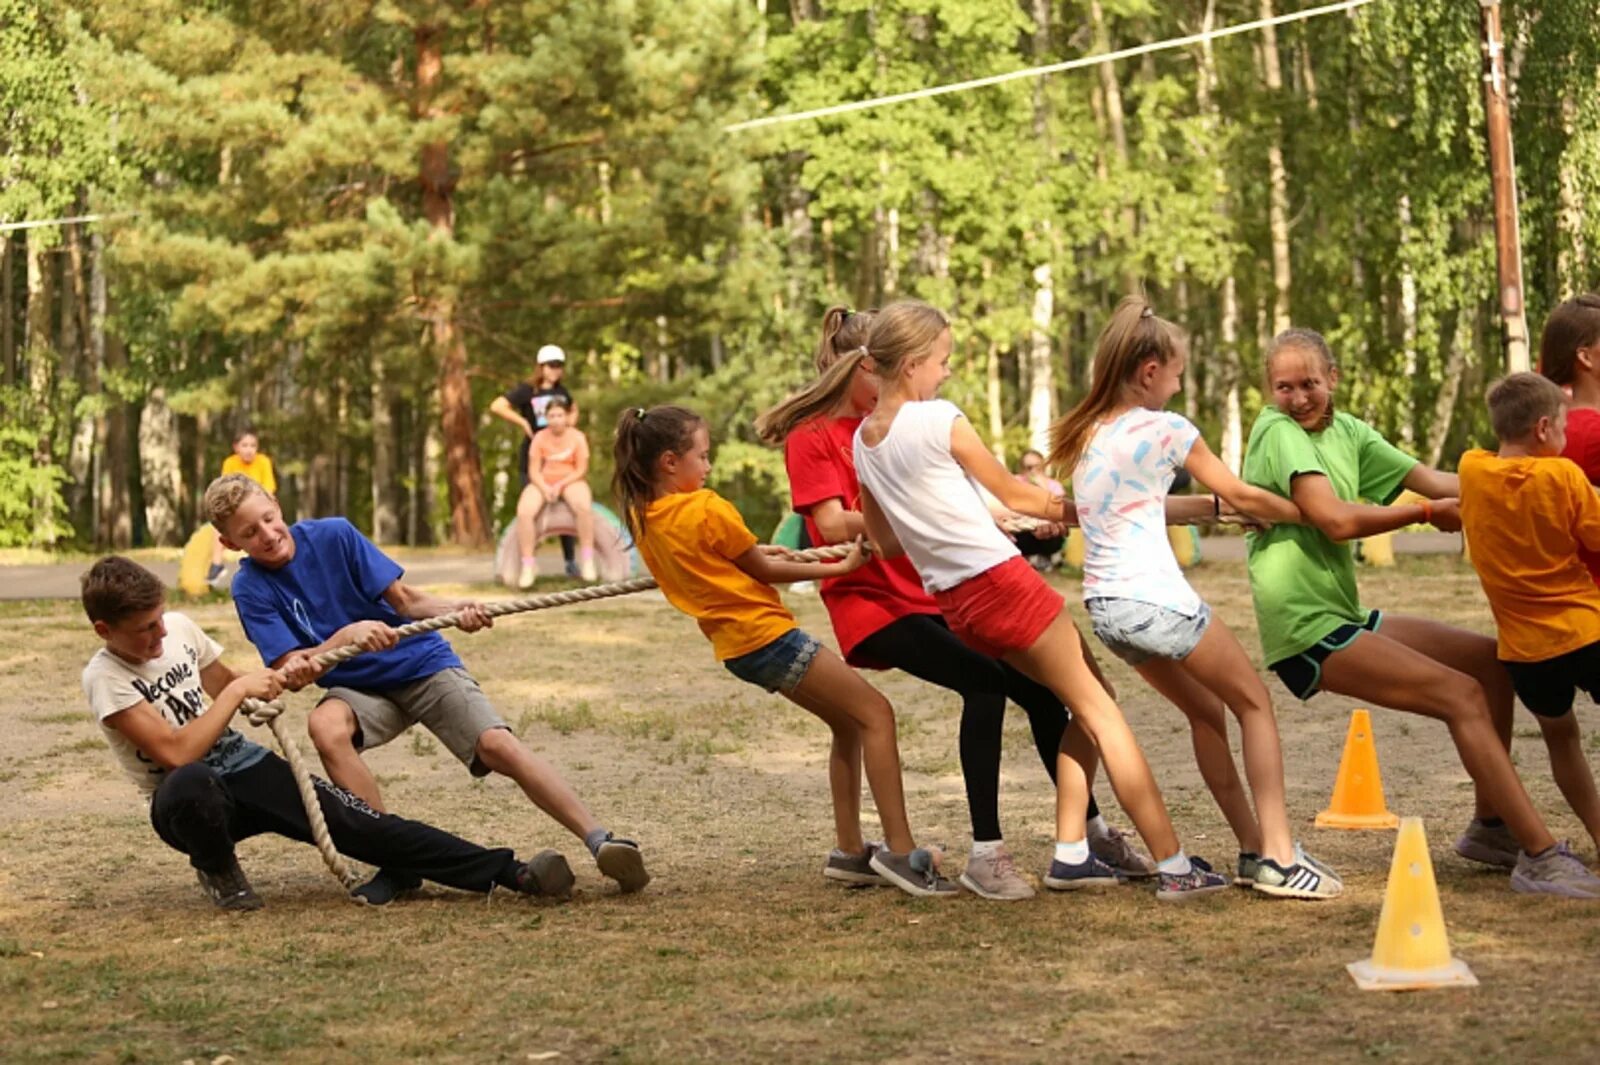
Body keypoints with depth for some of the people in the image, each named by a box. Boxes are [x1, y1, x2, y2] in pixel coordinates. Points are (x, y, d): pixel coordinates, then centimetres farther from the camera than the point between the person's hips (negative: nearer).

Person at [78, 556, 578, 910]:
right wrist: (239, 690, -19)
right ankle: (217, 869, -8)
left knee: (358, 821, -16)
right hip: (187, 798, -5)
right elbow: (176, 752, -26)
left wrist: (281, 679, -1)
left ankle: (508, 872, -25)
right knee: (189, 785, -43)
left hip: (245, 765, 5)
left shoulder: (178, 627, 2)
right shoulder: (105, 678, -15)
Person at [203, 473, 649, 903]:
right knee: (325, 727, -33)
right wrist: (347, 636, -32)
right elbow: (290, 672, -15)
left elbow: (405, 599, -6)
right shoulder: (251, 589, -7)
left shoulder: (332, 535, -9)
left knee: (498, 744, -23)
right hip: (358, 688, 1)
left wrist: (452, 609, -27)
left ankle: (600, 841, -27)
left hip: (422, 662, -1)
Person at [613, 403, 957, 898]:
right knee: (876, 713, -6)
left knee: (847, 723, 19)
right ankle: (900, 852, -13)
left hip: (736, 645, 9)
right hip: (767, 634, -9)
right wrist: (841, 566, -1)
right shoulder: (707, 509, -17)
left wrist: (752, 552, 20)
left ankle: (850, 852, 19)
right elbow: (764, 570, -8)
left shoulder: (642, 518, 5)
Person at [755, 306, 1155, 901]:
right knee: (986, 680, -26)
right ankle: (985, 855, -24)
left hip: (933, 593, 6)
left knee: (1035, 684, -4)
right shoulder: (811, 438, -2)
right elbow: (833, 526, -15)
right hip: (870, 603, -6)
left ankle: (1091, 829, 10)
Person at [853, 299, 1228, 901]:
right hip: (1002, 580, -8)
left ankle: (1071, 851, 12)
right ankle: (1174, 866, -5)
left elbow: (887, 541, 20)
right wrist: (1075, 510, 16)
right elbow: (1014, 495, 0)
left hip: (954, 603, 8)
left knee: (1084, 704, 18)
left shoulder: (862, 443, 10)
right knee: (1099, 709, -2)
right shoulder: (939, 420, -11)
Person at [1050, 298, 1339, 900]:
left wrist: (1214, 507, 24)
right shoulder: (1165, 430, -6)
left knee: (1206, 712, 21)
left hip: (1105, 606, 7)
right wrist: (1309, 514, 17)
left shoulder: (1085, 435, 14)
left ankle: (1254, 849, 20)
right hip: (1156, 599, -7)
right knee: (1254, 703, 7)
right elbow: (1243, 497, 4)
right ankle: (1278, 856, -3)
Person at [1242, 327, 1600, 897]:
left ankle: (1490, 826, 20)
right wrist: (1428, 512, -11)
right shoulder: (1278, 433, -13)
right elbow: (1337, 520, -23)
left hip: (1342, 615, 9)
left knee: (1493, 661, 13)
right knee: (1463, 696, -17)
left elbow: (1430, 479, 5)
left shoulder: (1345, 431, 12)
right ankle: (1540, 857, -18)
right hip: (1308, 628, -9)